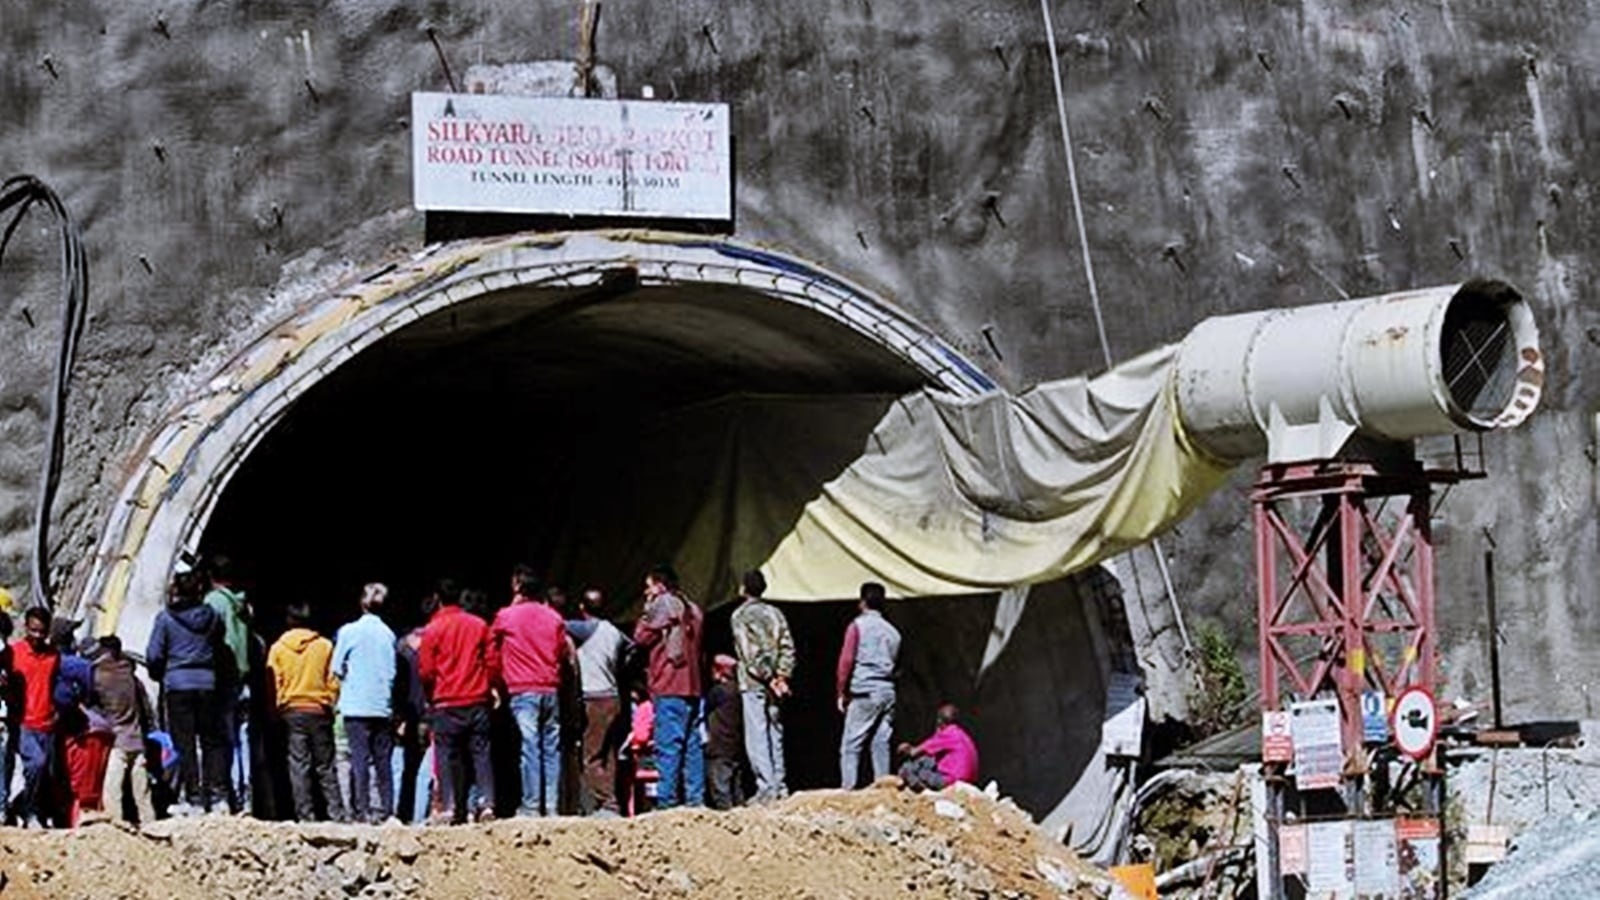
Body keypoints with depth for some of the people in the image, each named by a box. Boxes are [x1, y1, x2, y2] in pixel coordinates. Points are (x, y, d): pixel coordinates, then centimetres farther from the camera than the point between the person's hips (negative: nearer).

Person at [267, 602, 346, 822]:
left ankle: (306, 816, -3)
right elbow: (333, 681, 1)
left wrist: (278, 711, 8)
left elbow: (273, 684, 0)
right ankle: (337, 814, 1)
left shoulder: (278, 648, 0)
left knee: (299, 766, 1)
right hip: (319, 711, 0)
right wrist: (330, 705, 13)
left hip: (291, 711, 0)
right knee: (325, 766, 6)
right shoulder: (325, 646, -1)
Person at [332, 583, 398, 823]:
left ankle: (362, 809, -7)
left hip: (356, 705, -3)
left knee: (360, 759, -2)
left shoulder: (349, 631, -5)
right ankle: (387, 809, 5)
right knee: (383, 760, 7)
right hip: (383, 707, 3)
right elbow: (393, 672, 6)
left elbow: (337, 669, -1)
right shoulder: (388, 634, 3)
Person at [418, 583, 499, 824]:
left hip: (446, 705, -2)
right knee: (480, 753, 3)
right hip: (478, 702, 2)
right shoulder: (479, 625, 3)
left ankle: (457, 810, -1)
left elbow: (426, 671, -2)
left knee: (450, 757, 3)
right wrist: (489, 688, 18)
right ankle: (487, 802, -12)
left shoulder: (432, 630, -4)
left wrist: (431, 696, 15)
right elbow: (493, 662, 4)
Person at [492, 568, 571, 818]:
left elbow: (495, 649, 13)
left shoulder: (505, 616, -1)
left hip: (523, 691, -3)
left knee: (530, 747, -6)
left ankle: (531, 805, -10)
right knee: (551, 748, 5)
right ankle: (551, 806, 3)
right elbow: (564, 652, 14)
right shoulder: (553, 617, 8)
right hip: (551, 689, 3)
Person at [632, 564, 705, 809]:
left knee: (668, 745, -10)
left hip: (669, 687, -8)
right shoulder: (691, 608, 19)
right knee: (692, 744, 7)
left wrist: (647, 611, 9)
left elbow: (641, 637, -3)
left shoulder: (662, 604, -4)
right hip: (692, 686, 8)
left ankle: (667, 799, -14)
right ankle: (695, 798, 6)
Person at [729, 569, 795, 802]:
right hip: (774, 684, 6)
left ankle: (767, 787, -14)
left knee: (756, 737, -6)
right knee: (775, 734, 11)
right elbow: (787, 646, 6)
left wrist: (769, 678, -12)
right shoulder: (774, 613, 13)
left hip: (754, 683, -6)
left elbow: (750, 653, -14)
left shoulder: (741, 615, -5)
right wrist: (781, 675, 2)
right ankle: (779, 787, 11)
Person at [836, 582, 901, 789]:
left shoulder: (858, 626, -2)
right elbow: (896, 663, 14)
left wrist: (842, 692, -1)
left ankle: (848, 789, -12)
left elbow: (846, 660, -7)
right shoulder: (892, 631, 14)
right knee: (881, 745, 7)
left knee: (850, 746, -4)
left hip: (864, 692, -5)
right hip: (888, 692, 5)